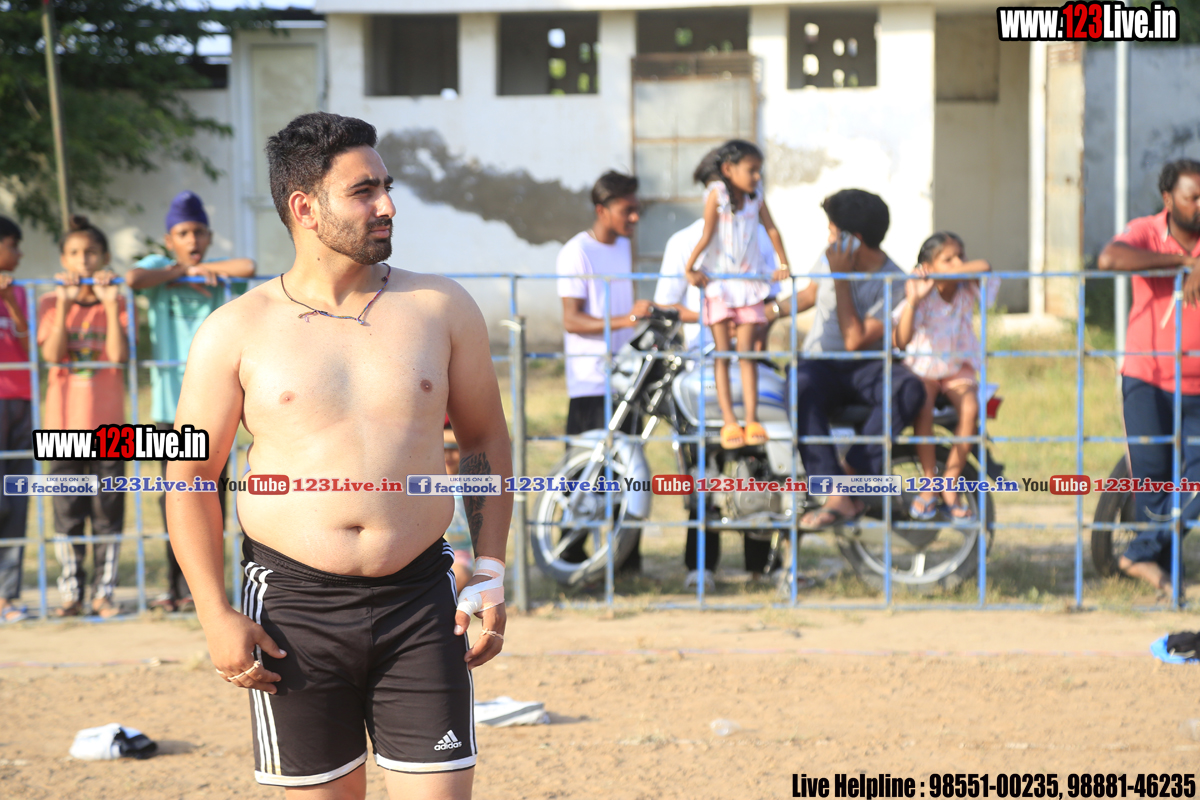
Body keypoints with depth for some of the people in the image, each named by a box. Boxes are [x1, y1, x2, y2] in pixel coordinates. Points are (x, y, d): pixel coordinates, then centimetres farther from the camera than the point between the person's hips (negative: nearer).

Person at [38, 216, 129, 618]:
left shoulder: (116, 303, 5)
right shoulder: (51, 304, 6)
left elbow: (119, 355, -11)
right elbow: (52, 354, -11)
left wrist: (110, 304, -14)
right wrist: (65, 303, -16)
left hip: (108, 422, 0)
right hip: (64, 421, 0)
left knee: (108, 510, 0)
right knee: (67, 511, 1)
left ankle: (104, 592, 7)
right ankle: (71, 593, 8)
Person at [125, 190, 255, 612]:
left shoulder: (218, 274, 9)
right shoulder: (158, 266, 8)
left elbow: (247, 268, -12)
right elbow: (133, 278, -15)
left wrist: (202, 268, -5)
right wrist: (179, 273, -9)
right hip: (170, 401, 0)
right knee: (173, 498, 0)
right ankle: (177, 586, 5)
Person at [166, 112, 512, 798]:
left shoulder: (441, 308, 5)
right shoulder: (236, 332, 0)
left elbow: (487, 441, 14)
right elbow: (190, 476, 4)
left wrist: (491, 574, 6)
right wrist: (215, 615, -3)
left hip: (420, 605, 1)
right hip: (294, 609, -1)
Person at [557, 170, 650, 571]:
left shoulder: (623, 247, 15)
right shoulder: (577, 252, -8)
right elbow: (572, 320, -15)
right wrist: (624, 319, -25)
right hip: (590, 381, -7)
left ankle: (627, 558, 11)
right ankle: (572, 556, 0)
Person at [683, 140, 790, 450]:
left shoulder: (756, 197, 3)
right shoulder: (717, 193, -9)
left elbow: (771, 229, 11)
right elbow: (707, 235, -11)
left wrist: (783, 265, 14)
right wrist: (689, 268, -13)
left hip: (749, 281, 3)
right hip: (718, 282, -3)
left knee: (747, 352, 0)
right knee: (722, 353, -3)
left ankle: (752, 420, -3)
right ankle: (729, 422, -5)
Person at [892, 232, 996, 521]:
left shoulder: (966, 291, -6)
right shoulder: (923, 298, -16)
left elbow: (984, 267, -28)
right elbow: (901, 340, -29)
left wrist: (945, 274, -31)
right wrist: (911, 301, -40)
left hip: (958, 369, 2)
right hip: (924, 369, -2)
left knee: (970, 408, -29)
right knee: (922, 408, -34)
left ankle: (950, 484, -15)